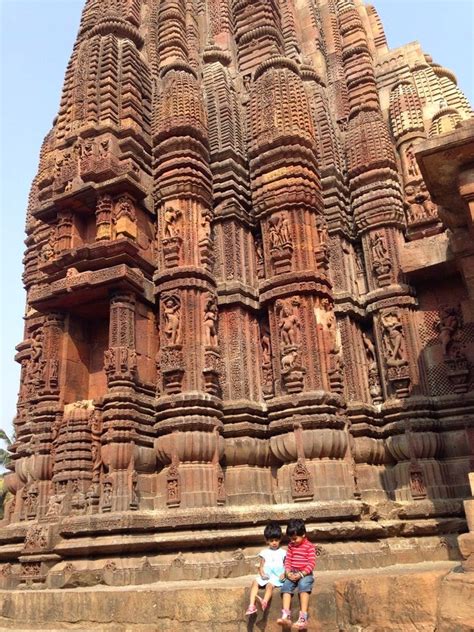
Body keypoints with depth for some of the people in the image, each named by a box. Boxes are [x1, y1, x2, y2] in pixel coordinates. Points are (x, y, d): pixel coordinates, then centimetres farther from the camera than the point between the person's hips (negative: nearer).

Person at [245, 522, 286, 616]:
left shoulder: (282, 552, 10)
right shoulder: (264, 553, 16)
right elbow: (261, 566, 12)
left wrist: (284, 574, -13)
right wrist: (262, 574, -8)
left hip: (277, 577, -3)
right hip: (266, 576, 3)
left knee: (270, 585, -34)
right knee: (255, 582, -25)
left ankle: (264, 602, -51)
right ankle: (251, 605, -32)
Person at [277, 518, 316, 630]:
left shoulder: (310, 546, -3)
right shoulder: (291, 546, 13)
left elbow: (311, 563, -9)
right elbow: (287, 560, 11)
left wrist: (301, 574, -19)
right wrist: (288, 572, -9)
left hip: (305, 574, -5)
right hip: (292, 574, 5)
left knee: (303, 585, -35)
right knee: (286, 587, -23)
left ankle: (303, 618, -40)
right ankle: (286, 616, -35)